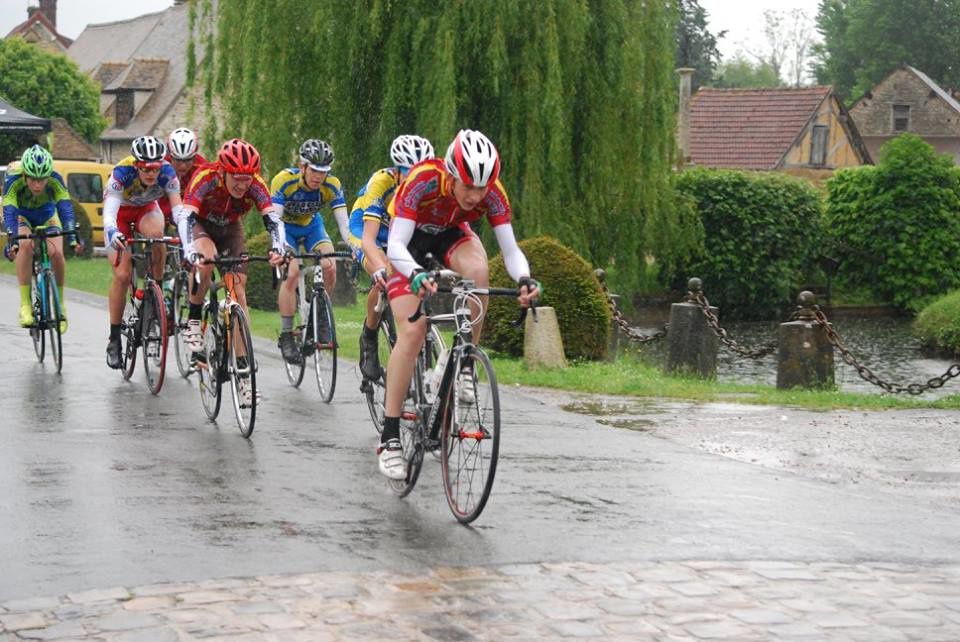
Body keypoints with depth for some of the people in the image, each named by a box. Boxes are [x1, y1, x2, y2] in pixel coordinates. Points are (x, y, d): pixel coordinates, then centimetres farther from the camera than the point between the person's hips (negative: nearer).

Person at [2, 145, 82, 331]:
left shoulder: (55, 180, -32)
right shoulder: (13, 180, -35)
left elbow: (66, 208, -39)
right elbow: (9, 213, -42)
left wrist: (73, 237, -53)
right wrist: (12, 240, -57)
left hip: (47, 215, 1)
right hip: (21, 216, -1)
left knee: (56, 253, -24)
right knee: (25, 245, -33)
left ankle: (60, 303, -3)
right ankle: (25, 304, -28)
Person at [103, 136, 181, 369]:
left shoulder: (167, 172, -30)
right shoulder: (122, 173, -35)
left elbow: (178, 208, -35)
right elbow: (109, 212, -43)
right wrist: (112, 233, -65)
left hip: (147, 210, 2)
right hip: (121, 213, -2)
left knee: (156, 235, -35)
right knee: (122, 275, -15)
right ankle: (114, 339, -2)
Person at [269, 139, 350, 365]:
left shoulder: (332, 185, -25)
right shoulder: (284, 180, -32)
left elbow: (343, 221, -28)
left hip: (311, 226, 3)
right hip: (285, 227, -3)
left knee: (330, 267, -22)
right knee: (292, 272, -24)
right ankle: (286, 336, -14)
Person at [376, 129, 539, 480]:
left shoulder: (492, 193, -28)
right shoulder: (422, 181, -37)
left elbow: (510, 249, -29)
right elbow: (395, 246, -41)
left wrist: (524, 279, -50)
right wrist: (416, 274, -61)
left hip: (451, 234, 3)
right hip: (409, 240, -3)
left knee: (478, 270, -33)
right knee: (412, 331, -18)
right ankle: (390, 437, -12)